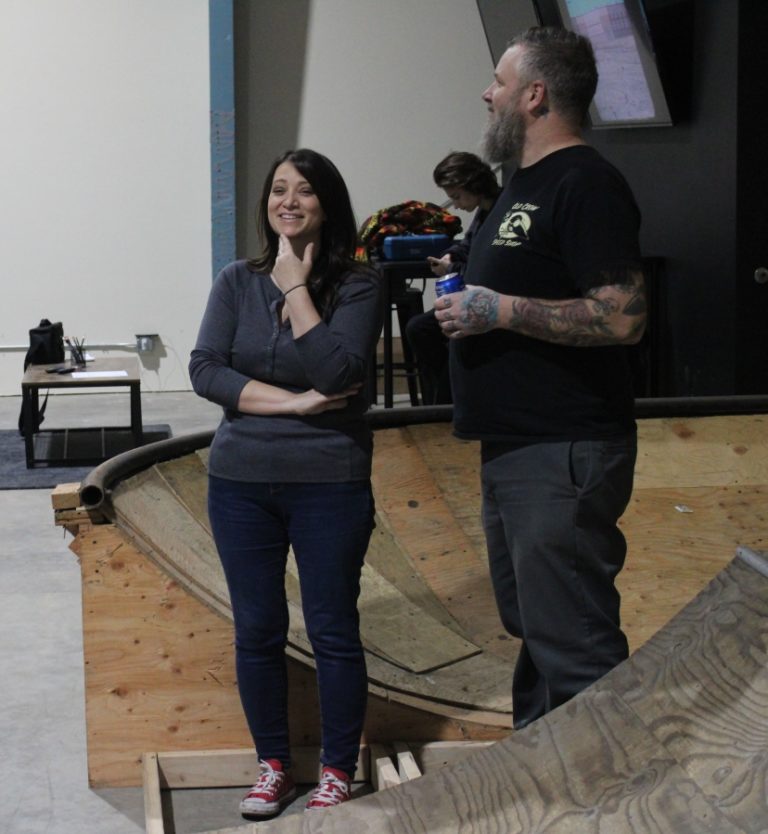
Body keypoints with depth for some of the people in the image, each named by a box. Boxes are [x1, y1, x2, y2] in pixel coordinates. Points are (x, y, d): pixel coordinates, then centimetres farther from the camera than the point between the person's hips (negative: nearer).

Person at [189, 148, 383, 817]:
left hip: (330, 484, -3)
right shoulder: (237, 282, 4)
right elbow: (205, 370, -6)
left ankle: (339, 772, 19)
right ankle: (274, 766, 26)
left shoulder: (356, 285, -5)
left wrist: (296, 285, -15)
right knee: (257, 631, 10)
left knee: (333, 631, 5)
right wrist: (293, 402, -15)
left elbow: (338, 372, -19)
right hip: (242, 483, 3)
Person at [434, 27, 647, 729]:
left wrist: (499, 310, -21)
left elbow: (624, 317, -23)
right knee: (534, 627, 19)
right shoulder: (526, 185, 18)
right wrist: (468, 280, 11)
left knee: (572, 644, -8)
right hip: (513, 453, 11)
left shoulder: (584, 184, -14)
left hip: (565, 454, -11)